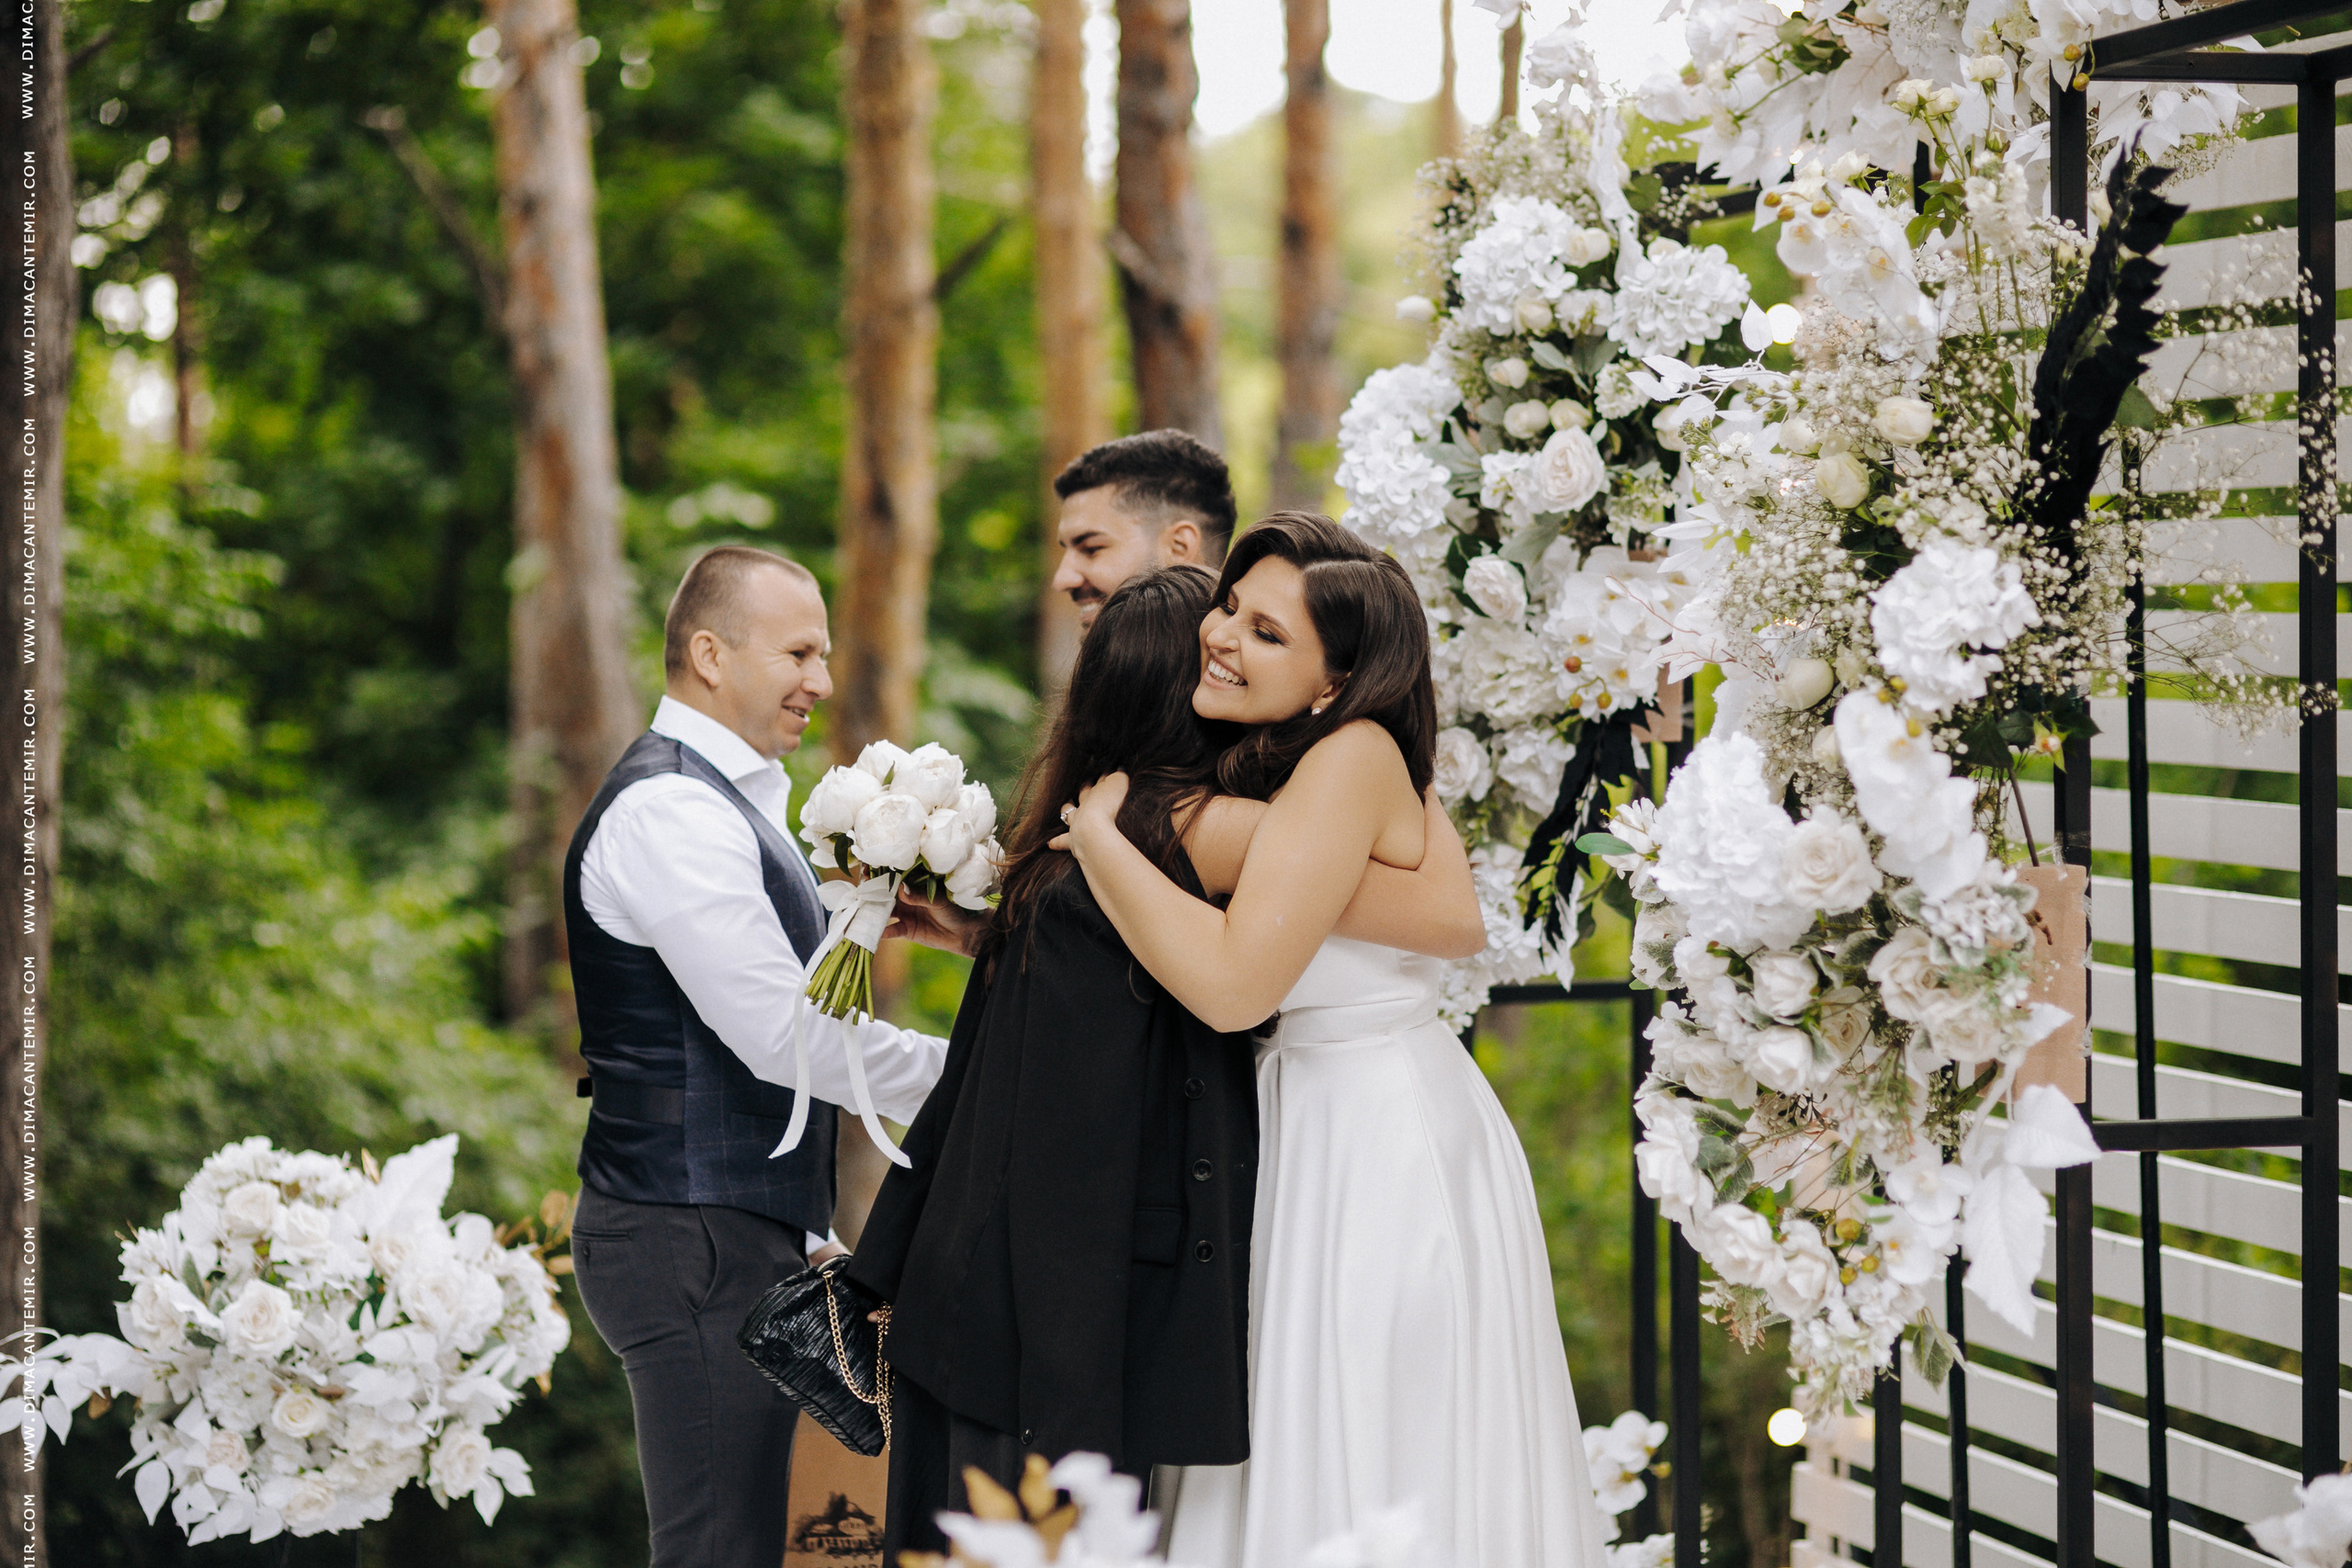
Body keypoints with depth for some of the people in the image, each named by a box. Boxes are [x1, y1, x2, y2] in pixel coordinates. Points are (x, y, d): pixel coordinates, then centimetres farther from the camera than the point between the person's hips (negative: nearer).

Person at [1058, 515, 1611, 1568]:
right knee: (1285, 1479, 13)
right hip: (1311, 1134, 9)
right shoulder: (1251, 771, 10)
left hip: (1387, 1154, -9)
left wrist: (1097, 835, -16)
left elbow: (1232, 982, -27)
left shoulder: (1356, 757, -19)